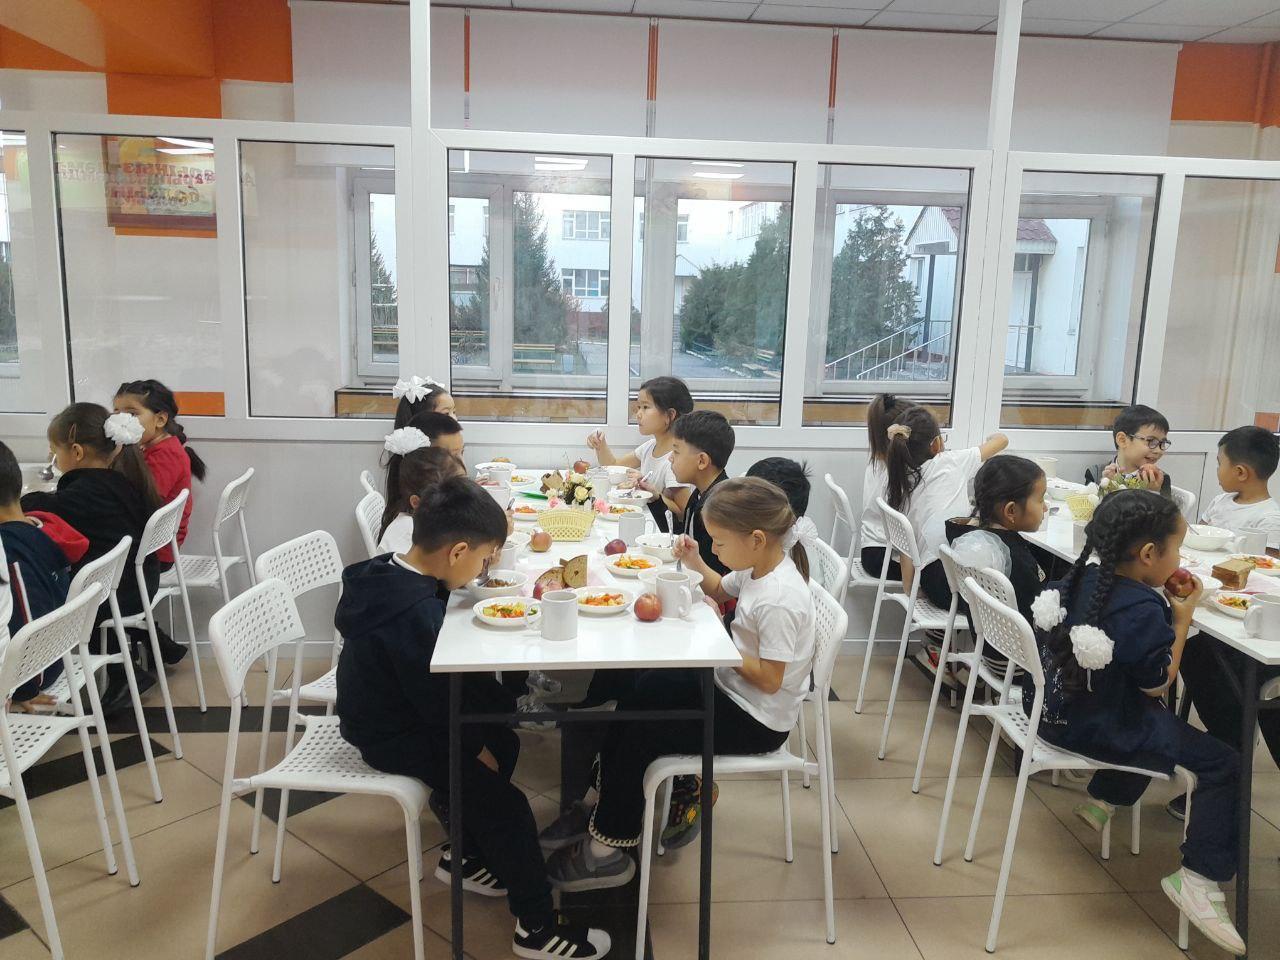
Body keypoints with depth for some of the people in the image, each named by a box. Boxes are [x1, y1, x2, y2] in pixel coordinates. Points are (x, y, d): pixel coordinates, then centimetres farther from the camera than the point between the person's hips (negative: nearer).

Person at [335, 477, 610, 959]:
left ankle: (466, 856, 29)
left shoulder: (392, 575, -3)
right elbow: (438, 700, -24)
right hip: (394, 738, -10)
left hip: (397, 711, 10)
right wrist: (475, 747, -8)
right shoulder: (415, 615, -33)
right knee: (504, 801, -10)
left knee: (504, 742, 16)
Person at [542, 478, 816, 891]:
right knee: (639, 693, 5)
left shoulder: (781, 600, -29)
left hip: (757, 720, -9)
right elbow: (720, 589, 20)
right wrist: (695, 563, 1)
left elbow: (770, 678, -27)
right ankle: (609, 806, 15)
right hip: (733, 688, 9)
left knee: (637, 733, -10)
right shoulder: (761, 565, -1)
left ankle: (607, 847, 7)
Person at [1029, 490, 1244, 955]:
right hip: (1097, 731, -9)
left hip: (1055, 707, 9)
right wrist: (1182, 620, -7)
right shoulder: (1143, 608, -24)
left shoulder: (1081, 578, -1)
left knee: (1156, 724, 35)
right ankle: (1199, 877, -2)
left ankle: (1102, 799, 44)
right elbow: (1156, 684, -13)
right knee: (1225, 764, -4)